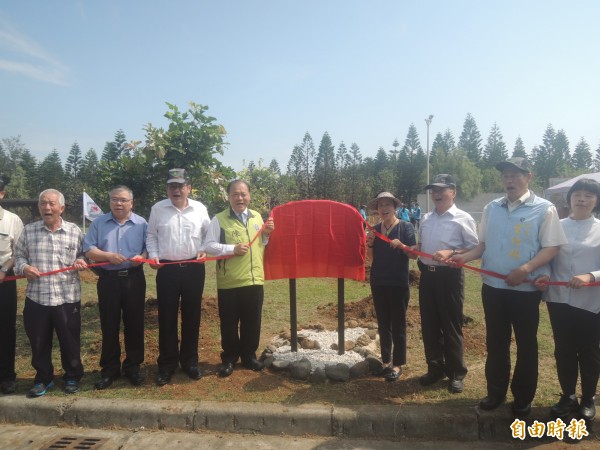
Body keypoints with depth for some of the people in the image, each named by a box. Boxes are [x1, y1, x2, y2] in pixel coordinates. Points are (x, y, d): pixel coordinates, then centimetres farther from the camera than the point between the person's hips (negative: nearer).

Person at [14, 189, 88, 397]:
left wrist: (81, 261, -11)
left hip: (67, 298, -1)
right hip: (36, 298, 1)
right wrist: (24, 267, -10)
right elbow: (19, 255, 10)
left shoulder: (74, 231, 1)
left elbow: (83, 255, 10)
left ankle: (72, 377, 29)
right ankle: (43, 378, 33)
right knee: (39, 342, 12)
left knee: (70, 341, 9)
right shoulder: (28, 231, 3)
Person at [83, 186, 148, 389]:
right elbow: (88, 249, 1)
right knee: (109, 326, 8)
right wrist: (108, 255, -15)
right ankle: (109, 369, 21)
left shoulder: (141, 223, 4)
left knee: (134, 325, 6)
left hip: (134, 279, 0)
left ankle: (133, 367, 21)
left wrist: (141, 257, -20)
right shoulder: (99, 223, 7)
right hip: (108, 279, 1)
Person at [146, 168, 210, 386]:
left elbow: (208, 234, 10)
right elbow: (151, 235, 8)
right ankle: (167, 364, 19)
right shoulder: (158, 209, 3)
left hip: (194, 268, 1)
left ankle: (190, 361, 25)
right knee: (167, 317, 5)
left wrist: (204, 250, -6)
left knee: (191, 316, 9)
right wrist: (153, 255, -7)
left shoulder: (199, 208, 3)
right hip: (167, 269, 0)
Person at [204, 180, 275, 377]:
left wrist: (267, 234, -1)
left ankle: (249, 355, 31)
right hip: (229, 281, -3)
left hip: (254, 279, 4)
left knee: (252, 322, 13)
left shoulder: (257, 217, 9)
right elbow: (209, 246, -8)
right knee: (229, 323, 8)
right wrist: (232, 249, -18)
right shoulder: (219, 219, -4)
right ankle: (229, 358, 26)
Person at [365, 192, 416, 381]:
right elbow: (371, 258, 9)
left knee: (398, 324, 3)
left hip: (398, 282, -5)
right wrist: (369, 244, -9)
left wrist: (401, 245, -28)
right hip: (378, 282, 5)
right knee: (383, 323, 12)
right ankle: (385, 360, 24)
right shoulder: (375, 229, 8)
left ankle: (398, 364, 13)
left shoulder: (405, 227, -6)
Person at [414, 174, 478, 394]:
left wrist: (450, 253, -22)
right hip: (427, 275, 6)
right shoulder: (426, 218, 11)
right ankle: (435, 368, 28)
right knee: (429, 324, 12)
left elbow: (475, 249, -9)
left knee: (451, 326, 4)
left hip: (449, 276, -5)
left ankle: (456, 373, 21)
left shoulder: (463, 218, -6)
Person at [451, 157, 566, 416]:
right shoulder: (491, 208, 7)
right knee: (495, 343, 15)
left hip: (526, 289, -4)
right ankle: (496, 392, 33)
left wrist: (525, 269, -24)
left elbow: (552, 248, -10)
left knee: (526, 345, 11)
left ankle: (523, 398, 29)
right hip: (492, 287, 4)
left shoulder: (544, 209, -7)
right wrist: (465, 257, -6)